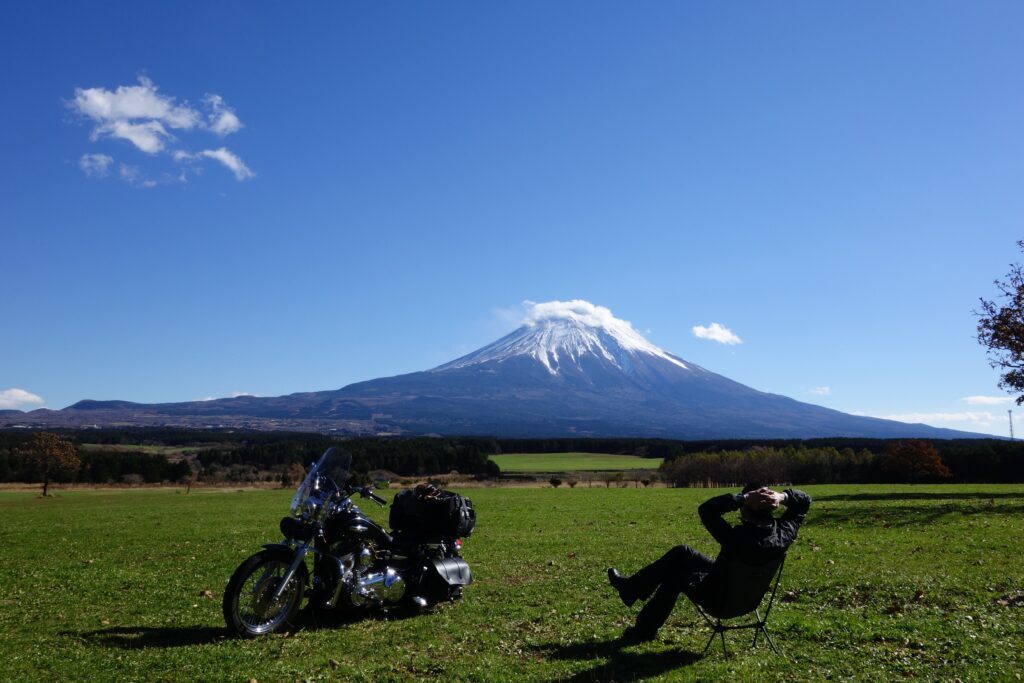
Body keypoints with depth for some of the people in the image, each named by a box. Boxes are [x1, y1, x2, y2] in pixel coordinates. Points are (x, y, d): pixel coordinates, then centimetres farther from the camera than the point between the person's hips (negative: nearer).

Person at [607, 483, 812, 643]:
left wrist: (742, 498, -40)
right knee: (681, 552, 16)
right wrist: (782, 496, -25)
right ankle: (633, 587, 30)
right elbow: (804, 500, -5)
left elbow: (706, 509, -37)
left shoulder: (739, 539, -41)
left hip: (721, 597, -7)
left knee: (675, 576, 20)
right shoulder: (784, 533, -21)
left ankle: (643, 631, 37)